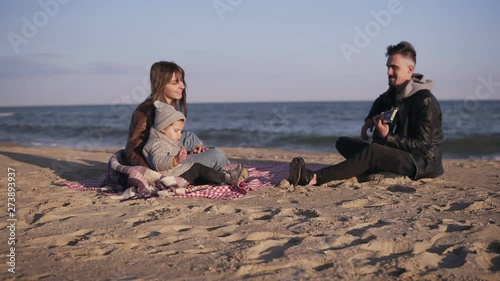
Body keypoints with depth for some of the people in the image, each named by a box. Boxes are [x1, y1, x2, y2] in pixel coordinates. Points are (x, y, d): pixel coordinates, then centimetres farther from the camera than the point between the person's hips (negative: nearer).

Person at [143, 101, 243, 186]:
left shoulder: (168, 142, 21)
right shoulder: (157, 144, -16)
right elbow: (158, 163, -35)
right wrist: (176, 160, -48)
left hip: (180, 173, 12)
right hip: (174, 177, -12)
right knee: (198, 168, -16)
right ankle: (226, 178, -17)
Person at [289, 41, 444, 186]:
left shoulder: (426, 101, -16)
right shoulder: (393, 93, 7)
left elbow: (423, 145, -18)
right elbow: (380, 102, 33)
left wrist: (388, 137, -25)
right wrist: (371, 119, 12)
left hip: (423, 161, -9)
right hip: (398, 154, 9)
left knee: (373, 150, -36)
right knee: (343, 143, 3)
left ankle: (313, 178, -45)